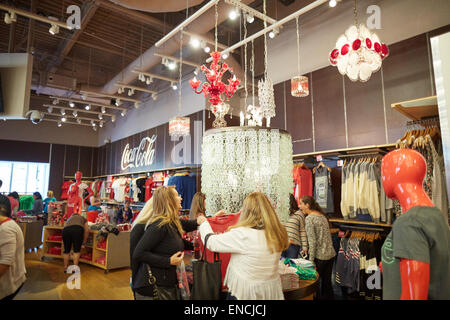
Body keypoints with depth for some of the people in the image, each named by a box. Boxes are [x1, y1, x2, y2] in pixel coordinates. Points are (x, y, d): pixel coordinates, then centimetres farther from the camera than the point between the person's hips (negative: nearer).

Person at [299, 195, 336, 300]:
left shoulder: (309, 218, -14)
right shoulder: (322, 215, 10)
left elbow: (312, 241, -18)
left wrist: (311, 260, -14)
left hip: (320, 256, -8)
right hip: (330, 253, 8)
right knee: (327, 282, 17)